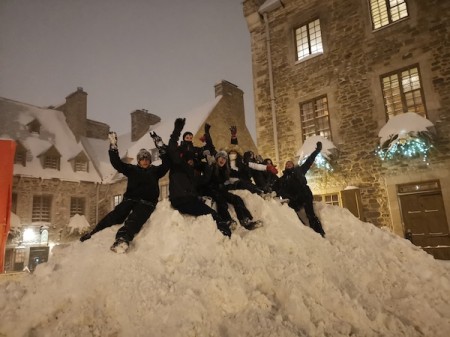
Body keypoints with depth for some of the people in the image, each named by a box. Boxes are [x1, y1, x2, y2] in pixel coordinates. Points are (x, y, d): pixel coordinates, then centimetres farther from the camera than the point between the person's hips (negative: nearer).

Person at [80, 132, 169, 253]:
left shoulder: (155, 170, 18)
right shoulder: (132, 169, 20)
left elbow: (166, 165, 4)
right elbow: (117, 163, 11)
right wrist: (113, 147, 2)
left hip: (147, 202, -3)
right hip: (130, 199, 3)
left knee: (134, 219, -32)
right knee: (115, 215, -23)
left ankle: (123, 238, -56)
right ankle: (94, 233, -26)